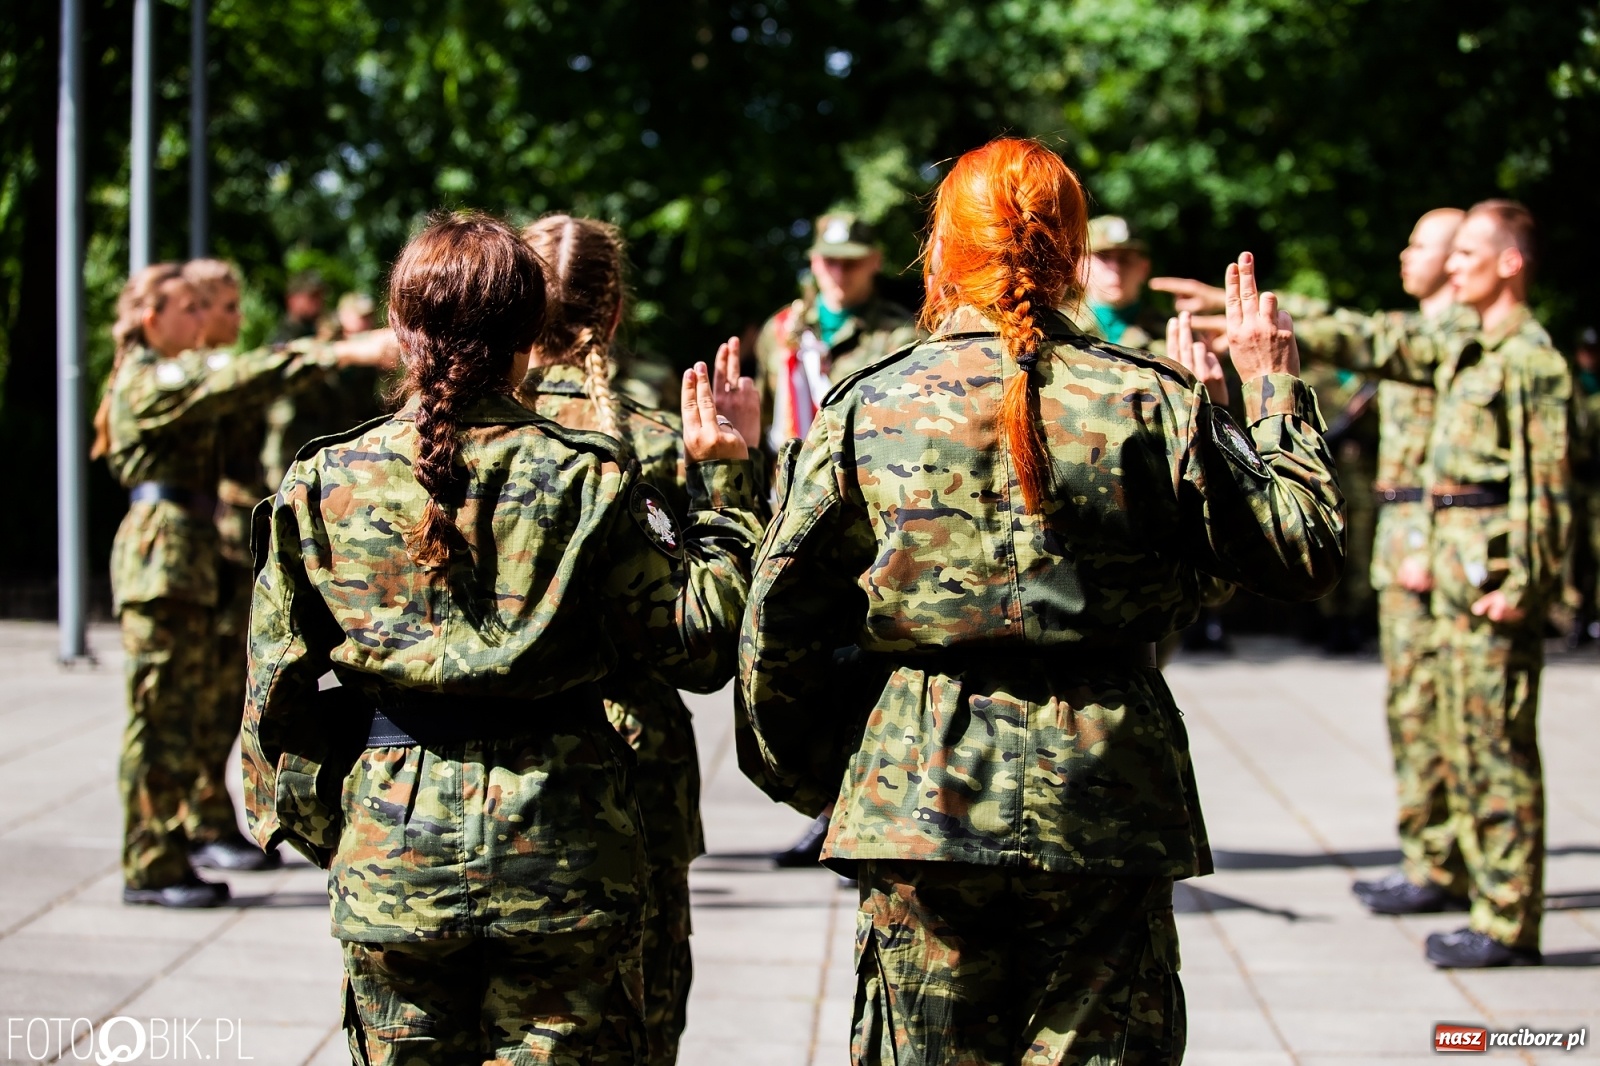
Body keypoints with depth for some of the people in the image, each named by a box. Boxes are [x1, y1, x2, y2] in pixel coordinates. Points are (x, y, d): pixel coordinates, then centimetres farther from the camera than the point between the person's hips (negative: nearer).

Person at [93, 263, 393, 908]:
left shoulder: (171, 377, 21)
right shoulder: (149, 380, -11)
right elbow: (241, 379, -21)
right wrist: (340, 353, -25)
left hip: (185, 557, 10)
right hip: (161, 552, -10)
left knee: (184, 710, 10)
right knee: (160, 713, -6)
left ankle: (167, 859, 13)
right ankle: (150, 869, -2)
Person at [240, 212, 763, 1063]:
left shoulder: (323, 484, -2)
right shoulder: (586, 480, -8)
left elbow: (279, 689, 3)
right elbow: (697, 647, -6)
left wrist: (310, 823, 17)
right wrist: (723, 485, 2)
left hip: (391, 844, 2)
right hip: (559, 844, -1)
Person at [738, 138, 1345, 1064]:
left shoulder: (870, 409, -2)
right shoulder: (1154, 402, -3)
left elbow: (782, 623, 1)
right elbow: (1308, 547, 4)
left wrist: (810, 775, 17)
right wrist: (1274, 388, 16)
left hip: (924, 796, 0)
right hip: (1109, 799, 0)